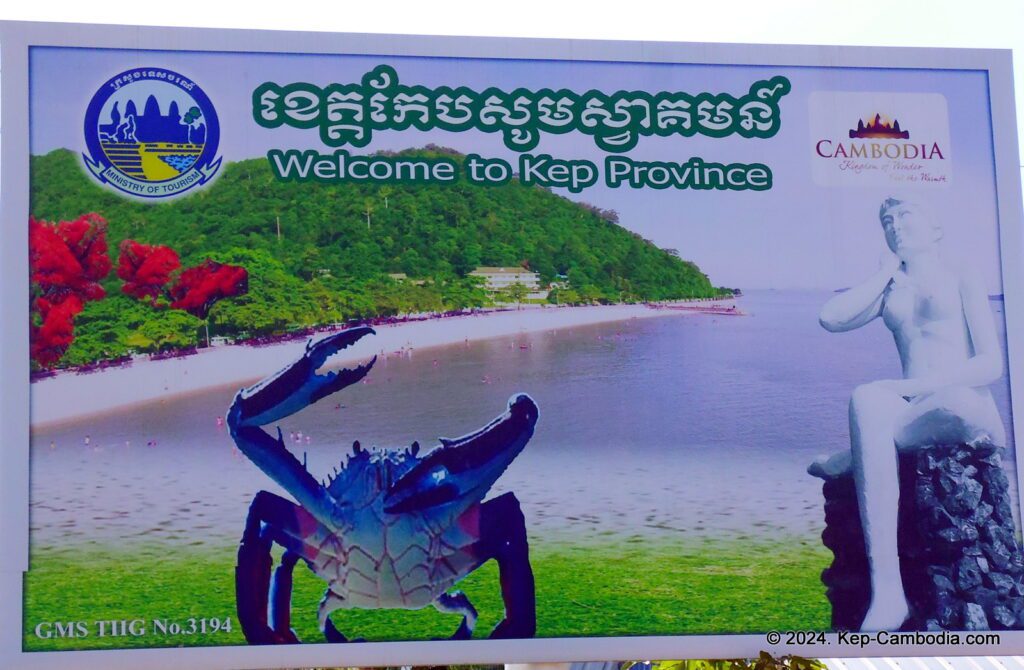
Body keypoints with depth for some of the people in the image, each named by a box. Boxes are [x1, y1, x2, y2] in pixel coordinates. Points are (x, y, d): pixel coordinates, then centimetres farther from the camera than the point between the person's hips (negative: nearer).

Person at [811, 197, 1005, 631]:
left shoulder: (962, 282, 11)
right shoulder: (888, 292, 25)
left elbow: (991, 364, -3)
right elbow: (832, 319, 5)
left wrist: (906, 386, -14)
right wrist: (889, 272, 14)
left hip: (969, 408, -4)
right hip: (915, 416, 4)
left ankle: (851, 459, -11)